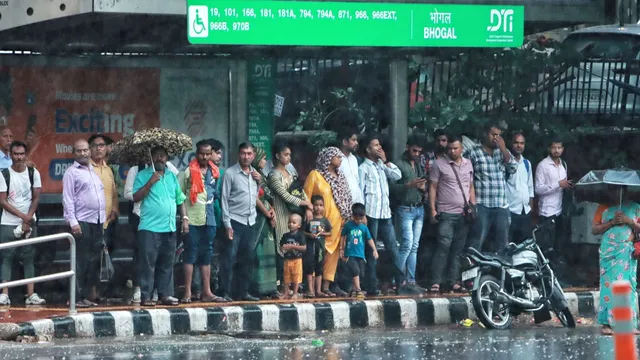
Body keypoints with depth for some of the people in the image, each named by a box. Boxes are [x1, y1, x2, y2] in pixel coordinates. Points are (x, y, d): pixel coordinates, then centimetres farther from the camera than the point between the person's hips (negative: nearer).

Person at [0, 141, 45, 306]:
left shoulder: (33, 173, 4)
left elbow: (36, 198, 3)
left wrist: (28, 219, -8)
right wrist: (22, 216, -12)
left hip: (29, 223, 2)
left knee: (29, 259, 1)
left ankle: (31, 295, -1)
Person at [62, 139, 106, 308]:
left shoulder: (94, 172, 19)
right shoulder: (72, 172, -2)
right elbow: (67, 199, -8)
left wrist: (103, 220, 17)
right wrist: (72, 222, -16)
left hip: (97, 222, 7)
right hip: (82, 222, -7)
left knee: (94, 262, 6)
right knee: (81, 261, -8)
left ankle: (85, 296, 12)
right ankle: (77, 298, -5)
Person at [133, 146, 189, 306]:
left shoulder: (172, 176, 16)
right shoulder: (143, 175, 1)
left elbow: (180, 199, 20)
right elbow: (136, 197, -9)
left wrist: (184, 218, 10)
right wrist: (150, 183, -17)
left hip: (169, 227, 5)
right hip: (149, 228, -5)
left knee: (166, 264, 9)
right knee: (148, 263, -7)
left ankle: (166, 294, 14)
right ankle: (145, 296, -6)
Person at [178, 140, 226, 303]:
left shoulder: (214, 172, 12)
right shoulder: (188, 171, -5)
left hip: (209, 219, 6)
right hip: (192, 219, -6)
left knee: (206, 255, 10)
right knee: (191, 254, -5)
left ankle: (207, 292, 14)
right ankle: (187, 293, -3)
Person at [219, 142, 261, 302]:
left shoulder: (255, 173, 14)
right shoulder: (230, 173, -4)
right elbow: (224, 199, -7)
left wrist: (259, 182, 5)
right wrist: (227, 224, -12)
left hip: (250, 222, 6)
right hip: (235, 222, -6)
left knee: (247, 259, 8)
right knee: (229, 258, -8)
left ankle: (242, 291, 14)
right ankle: (225, 292, -7)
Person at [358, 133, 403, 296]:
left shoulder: (382, 166, 16)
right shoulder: (363, 168, -3)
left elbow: (397, 176, 9)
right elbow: (360, 192, -6)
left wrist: (385, 161, 3)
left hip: (385, 213, 6)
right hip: (371, 213, -6)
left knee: (392, 248, 5)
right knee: (371, 252, -1)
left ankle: (399, 281, 9)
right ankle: (372, 287, 1)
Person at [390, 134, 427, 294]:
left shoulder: (418, 165, 17)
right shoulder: (399, 164, -5)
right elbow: (392, 187, -13)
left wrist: (423, 187, 4)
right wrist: (409, 185, -22)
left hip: (419, 208, 7)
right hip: (405, 209, -7)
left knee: (414, 247, 5)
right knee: (407, 244, -14)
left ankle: (411, 282, 7)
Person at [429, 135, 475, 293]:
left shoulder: (468, 164, 14)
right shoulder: (439, 164, 0)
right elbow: (432, 188, -1)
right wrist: (432, 209, -8)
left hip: (463, 214, 5)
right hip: (446, 213, -5)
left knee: (457, 249, 6)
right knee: (443, 246, -14)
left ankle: (454, 281, 10)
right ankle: (436, 282, -14)